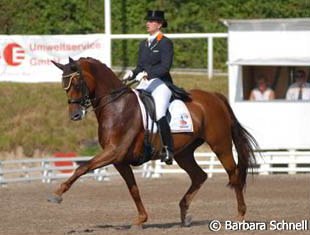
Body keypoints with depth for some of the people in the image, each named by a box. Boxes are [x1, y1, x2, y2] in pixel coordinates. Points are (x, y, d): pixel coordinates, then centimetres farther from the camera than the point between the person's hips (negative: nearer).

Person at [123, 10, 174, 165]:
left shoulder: (165, 43, -4)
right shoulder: (143, 44, 18)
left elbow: (165, 67, -14)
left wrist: (147, 73, -26)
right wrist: (132, 74, -3)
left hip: (161, 83, -8)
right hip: (145, 84, 8)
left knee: (159, 114, -27)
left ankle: (168, 150, -21)